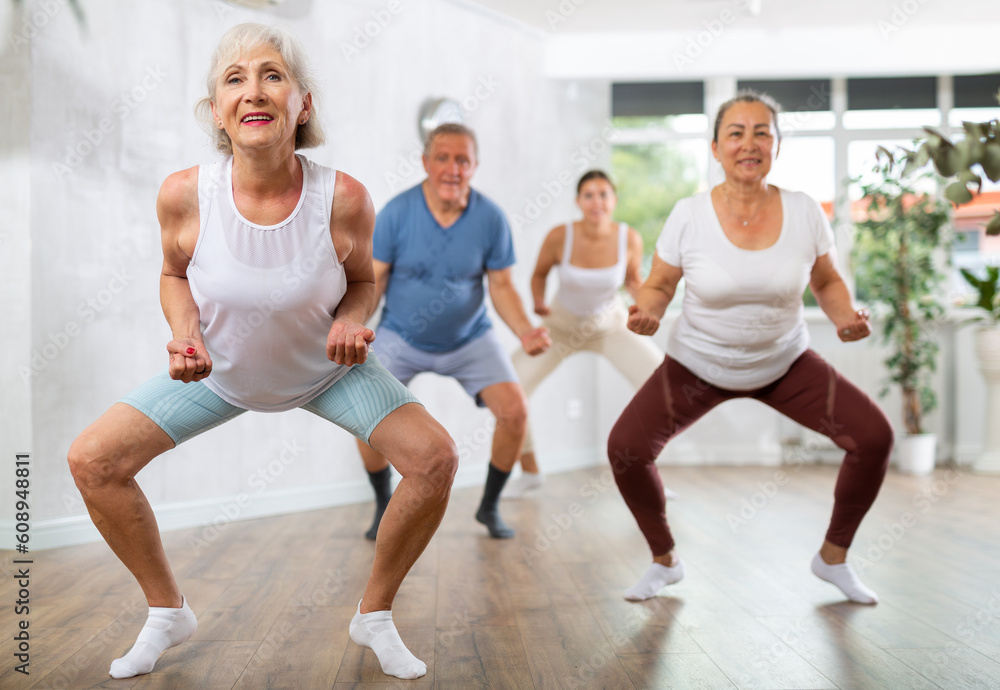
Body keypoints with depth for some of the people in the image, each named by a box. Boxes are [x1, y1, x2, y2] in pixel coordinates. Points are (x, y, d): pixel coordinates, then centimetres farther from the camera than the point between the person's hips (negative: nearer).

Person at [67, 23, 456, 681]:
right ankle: (168, 612, 18)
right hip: (220, 372, 1)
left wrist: (350, 322, -27)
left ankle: (375, 615, 10)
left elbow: (362, 282, -6)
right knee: (92, 460, -8)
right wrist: (187, 335, -21)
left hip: (327, 369, -1)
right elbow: (176, 273, -3)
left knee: (435, 458, -17)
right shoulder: (184, 194, -25)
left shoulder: (343, 197, -27)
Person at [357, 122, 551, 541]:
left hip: (469, 338, 1)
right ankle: (384, 507, 12)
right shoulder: (396, 213, -17)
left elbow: (501, 287, -8)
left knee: (515, 412, -14)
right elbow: (375, 278, -11)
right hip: (402, 337, -1)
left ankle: (489, 507, 12)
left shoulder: (491, 218, -15)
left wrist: (525, 331, -25)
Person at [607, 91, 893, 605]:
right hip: (698, 364, -1)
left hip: (785, 361, 2)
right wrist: (646, 311, -27)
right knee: (625, 448, -17)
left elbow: (827, 280, 2)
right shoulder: (689, 215, -16)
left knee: (873, 436, -10)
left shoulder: (805, 212, -12)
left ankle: (833, 557, 16)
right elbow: (659, 284, -6)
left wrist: (846, 317, -17)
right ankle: (664, 560, 12)